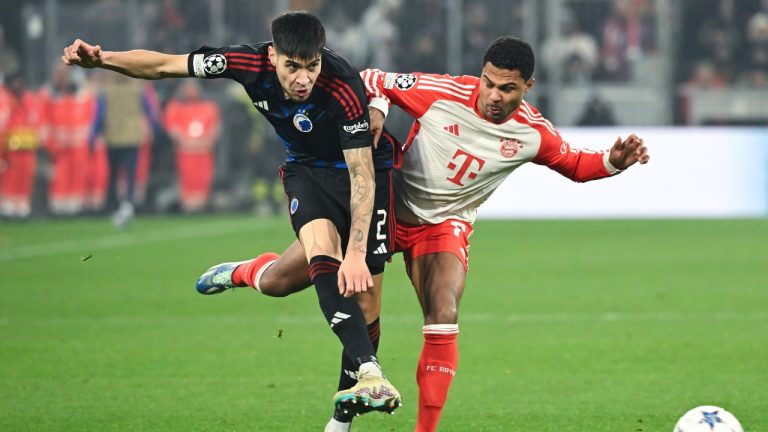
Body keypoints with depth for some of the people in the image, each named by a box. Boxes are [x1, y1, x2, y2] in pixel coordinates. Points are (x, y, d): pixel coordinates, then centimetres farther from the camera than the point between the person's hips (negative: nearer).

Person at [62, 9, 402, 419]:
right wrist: (101, 59, -25)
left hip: (363, 167, -3)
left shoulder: (344, 88, -34)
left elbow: (363, 175, -32)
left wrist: (356, 253, -38)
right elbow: (164, 65, -11)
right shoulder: (251, 63, -23)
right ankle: (371, 372, -38)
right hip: (306, 168, 3)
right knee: (321, 251, -27)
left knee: (362, 292, -8)